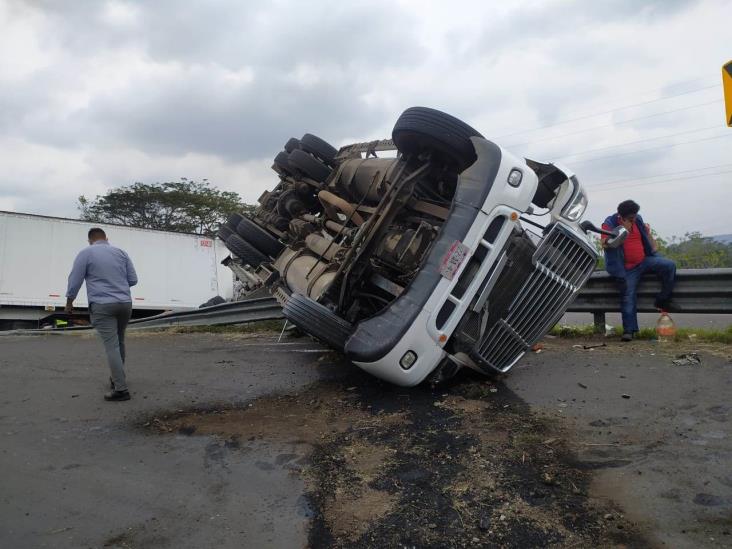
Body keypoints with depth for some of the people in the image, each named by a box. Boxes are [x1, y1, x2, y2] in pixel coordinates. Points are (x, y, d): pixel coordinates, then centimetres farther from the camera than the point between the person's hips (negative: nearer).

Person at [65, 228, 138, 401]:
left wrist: (69, 302, 13)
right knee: (119, 343, 20)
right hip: (125, 303, 5)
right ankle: (117, 378, 31)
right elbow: (133, 280, 11)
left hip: (102, 306, -4)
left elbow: (75, 281, -1)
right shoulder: (121, 252, 10)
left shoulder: (86, 253, -1)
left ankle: (121, 389, -11)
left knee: (112, 346, -7)